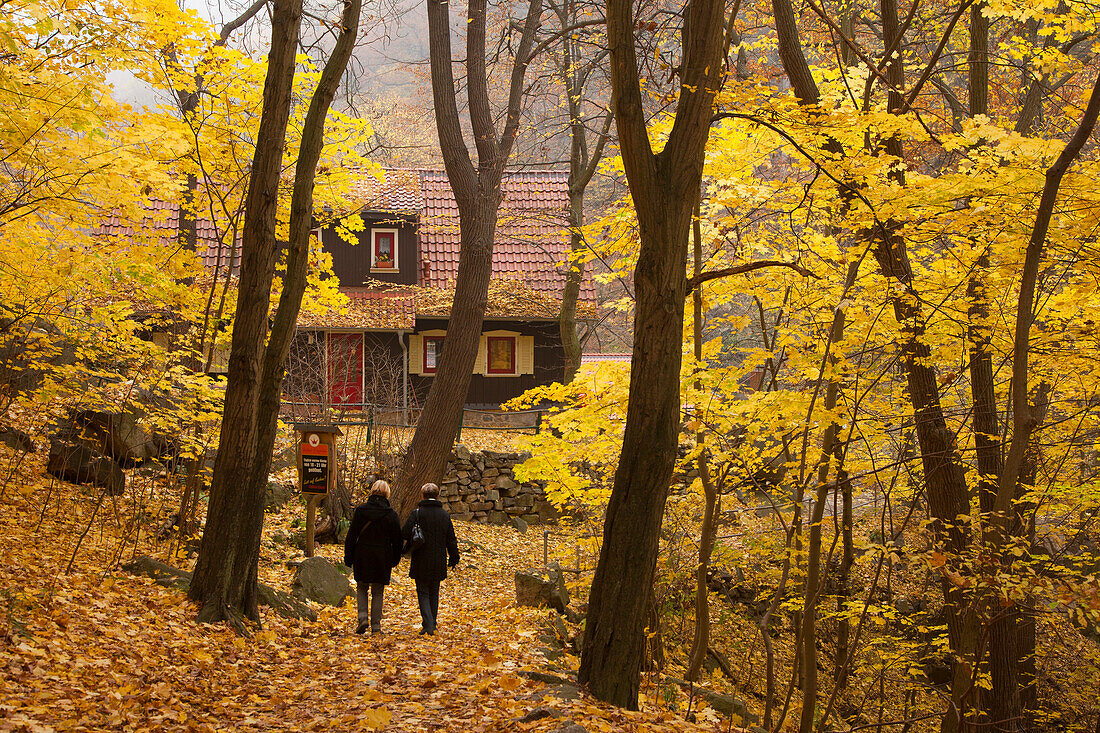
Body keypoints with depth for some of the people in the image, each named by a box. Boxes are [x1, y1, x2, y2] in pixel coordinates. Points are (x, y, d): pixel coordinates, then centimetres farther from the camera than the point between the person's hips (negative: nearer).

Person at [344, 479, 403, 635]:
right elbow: (397, 540, 2)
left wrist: (348, 557, 6)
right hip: (382, 557, 0)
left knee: (362, 588, 15)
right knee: (378, 592, 8)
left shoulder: (360, 511, -5)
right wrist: (395, 559, 15)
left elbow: (351, 536, -2)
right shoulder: (391, 515, -5)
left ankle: (363, 618, -4)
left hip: (362, 556, 0)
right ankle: (376, 625, 6)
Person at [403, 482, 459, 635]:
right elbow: (451, 539, 6)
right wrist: (453, 558, 17)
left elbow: (405, 533, -14)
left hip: (421, 562, -3)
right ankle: (432, 624, 19)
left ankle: (428, 624, -12)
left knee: (423, 593, 3)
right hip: (439, 563, 3)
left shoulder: (417, 513, -10)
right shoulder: (445, 515, 2)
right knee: (434, 593, 16)